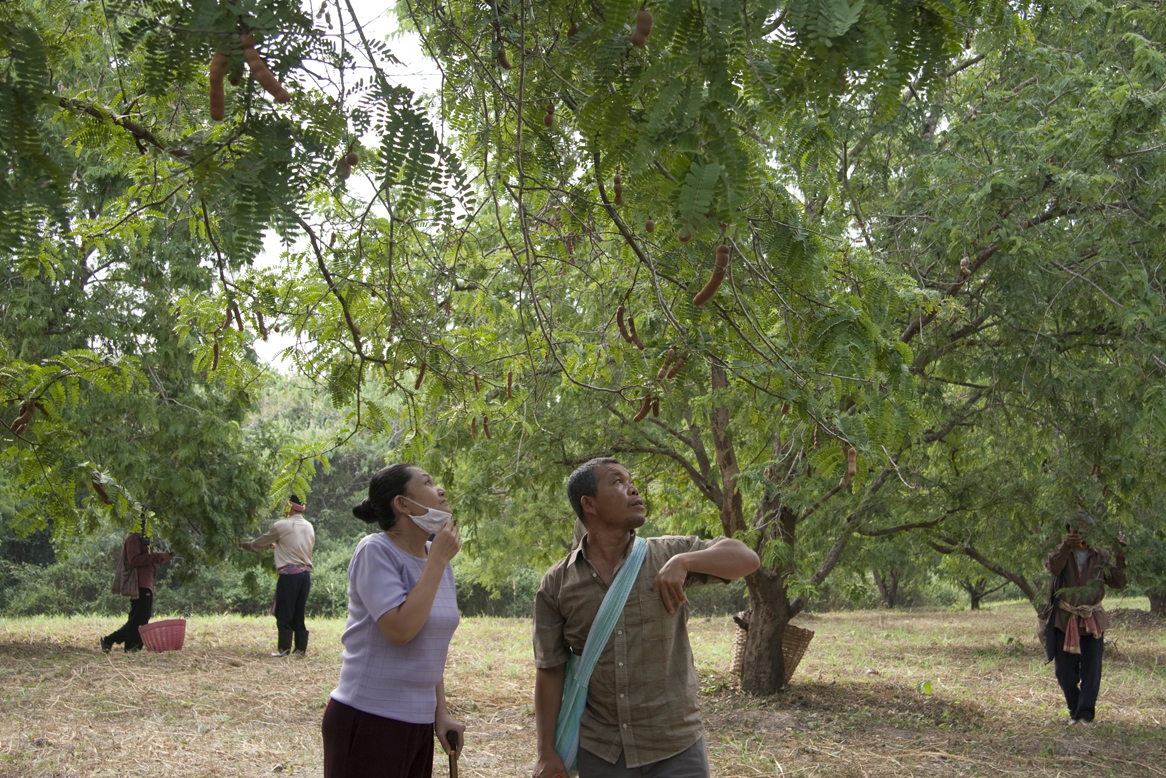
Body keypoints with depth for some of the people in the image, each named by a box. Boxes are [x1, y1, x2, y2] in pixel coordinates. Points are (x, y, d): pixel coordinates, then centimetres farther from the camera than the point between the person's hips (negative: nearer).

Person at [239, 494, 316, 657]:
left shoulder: (281, 526, -5)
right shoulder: (309, 527, 12)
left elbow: (260, 543, 5)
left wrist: (246, 545, 27)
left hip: (289, 573, -6)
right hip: (306, 572, 6)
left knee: (284, 613, 0)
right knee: (299, 614, 11)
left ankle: (284, 648, 0)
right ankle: (301, 648, 11)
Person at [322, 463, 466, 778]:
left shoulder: (437, 558, 8)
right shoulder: (375, 551, -13)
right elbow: (400, 629, -24)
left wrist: (441, 713, 12)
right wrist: (438, 560, -18)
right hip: (368, 722, -7)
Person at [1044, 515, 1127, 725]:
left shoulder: (1102, 557, 3)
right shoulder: (1062, 552, 3)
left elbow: (1119, 583, -4)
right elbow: (1051, 567, -19)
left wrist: (1121, 556, -15)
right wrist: (1066, 546, -34)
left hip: (1093, 621, 0)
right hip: (1064, 620, 1)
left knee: (1091, 669, -6)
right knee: (1064, 670, 3)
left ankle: (1085, 714, -1)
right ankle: (1075, 710, 20)